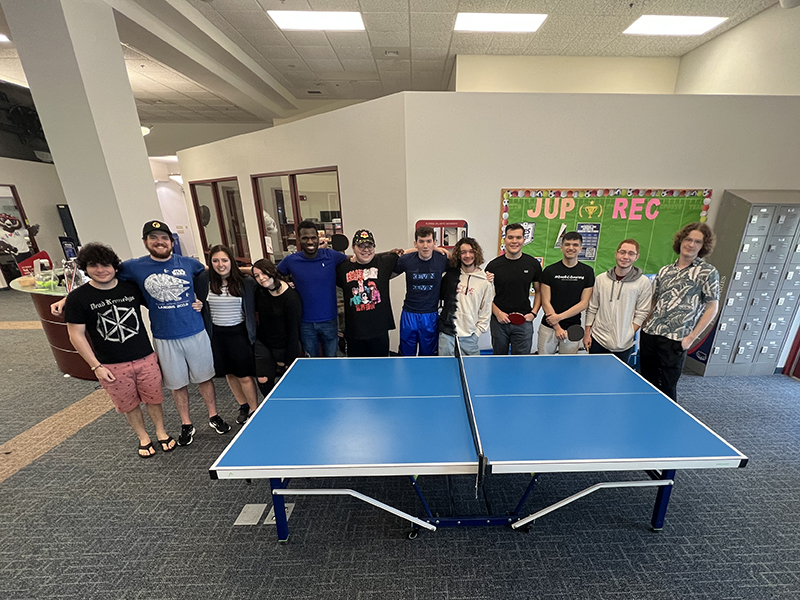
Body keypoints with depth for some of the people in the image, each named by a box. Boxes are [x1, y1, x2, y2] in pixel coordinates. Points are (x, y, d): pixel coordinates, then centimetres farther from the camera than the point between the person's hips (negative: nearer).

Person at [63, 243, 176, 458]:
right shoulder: (78, 298, -7)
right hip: (111, 366, -1)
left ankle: (161, 432, 36)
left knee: (153, 399, 13)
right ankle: (143, 438, 37)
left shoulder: (132, 287, -3)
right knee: (129, 405, 14)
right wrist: (96, 366, -7)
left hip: (145, 358, 1)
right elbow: (76, 335, -4)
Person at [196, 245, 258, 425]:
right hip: (217, 334, 3)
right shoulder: (204, 280, -4)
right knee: (229, 374, 16)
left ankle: (255, 410, 19)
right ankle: (243, 406, 36)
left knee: (245, 376, -1)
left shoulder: (246, 282, -10)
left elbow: (255, 308, -1)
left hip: (239, 333, -3)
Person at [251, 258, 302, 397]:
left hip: (283, 347, -5)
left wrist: (288, 359, -14)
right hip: (262, 342, 5)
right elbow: (255, 309, 16)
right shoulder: (260, 291, -5)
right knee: (263, 380, 3)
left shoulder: (291, 298, -23)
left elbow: (293, 330, -18)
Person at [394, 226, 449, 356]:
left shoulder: (443, 260, -9)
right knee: (407, 354, 13)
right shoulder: (406, 260, -9)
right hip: (409, 314, 0)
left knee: (428, 354, 15)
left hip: (431, 316, 0)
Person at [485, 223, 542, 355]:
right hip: (499, 321, 0)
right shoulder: (493, 266, -2)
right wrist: (497, 313, -10)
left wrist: (533, 313, -3)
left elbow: (539, 291, 10)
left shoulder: (533, 264, 2)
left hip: (524, 322, 1)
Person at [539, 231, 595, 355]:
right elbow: (545, 302, -4)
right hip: (548, 327, -1)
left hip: (573, 329, 1)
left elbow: (584, 303, -1)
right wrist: (557, 327, -10)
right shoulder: (549, 270, -1)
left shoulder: (587, 271, 4)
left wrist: (560, 317, -12)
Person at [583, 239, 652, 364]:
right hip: (597, 341, 2)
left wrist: (629, 335, -10)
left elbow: (642, 314, -2)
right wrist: (587, 333, 4)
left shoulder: (643, 282, -2)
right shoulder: (601, 279, 4)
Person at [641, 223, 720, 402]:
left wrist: (691, 337, -8)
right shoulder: (665, 271, 12)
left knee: (668, 386, 4)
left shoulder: (708, 272, 0)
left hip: (676, 340, -4)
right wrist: (644, 326, 7)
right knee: (648, 381, 14)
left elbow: (712, 308, -1)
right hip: (649, 334, 4)